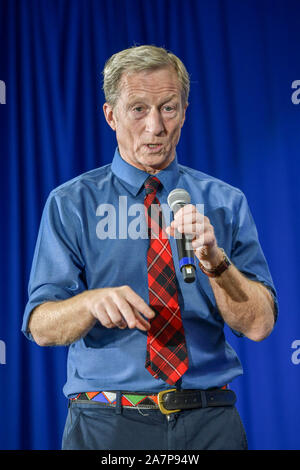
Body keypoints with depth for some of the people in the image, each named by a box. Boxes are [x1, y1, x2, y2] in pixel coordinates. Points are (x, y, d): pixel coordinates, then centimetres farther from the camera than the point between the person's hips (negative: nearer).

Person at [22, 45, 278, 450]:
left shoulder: (225, 203, 3)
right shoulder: (71, 204, 0)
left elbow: (259, 325, -5)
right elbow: (41, 326, -8)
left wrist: (213, 260, -22)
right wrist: (92, 301, -28)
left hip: (211, 425, 2)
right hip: (106, 426, -1)